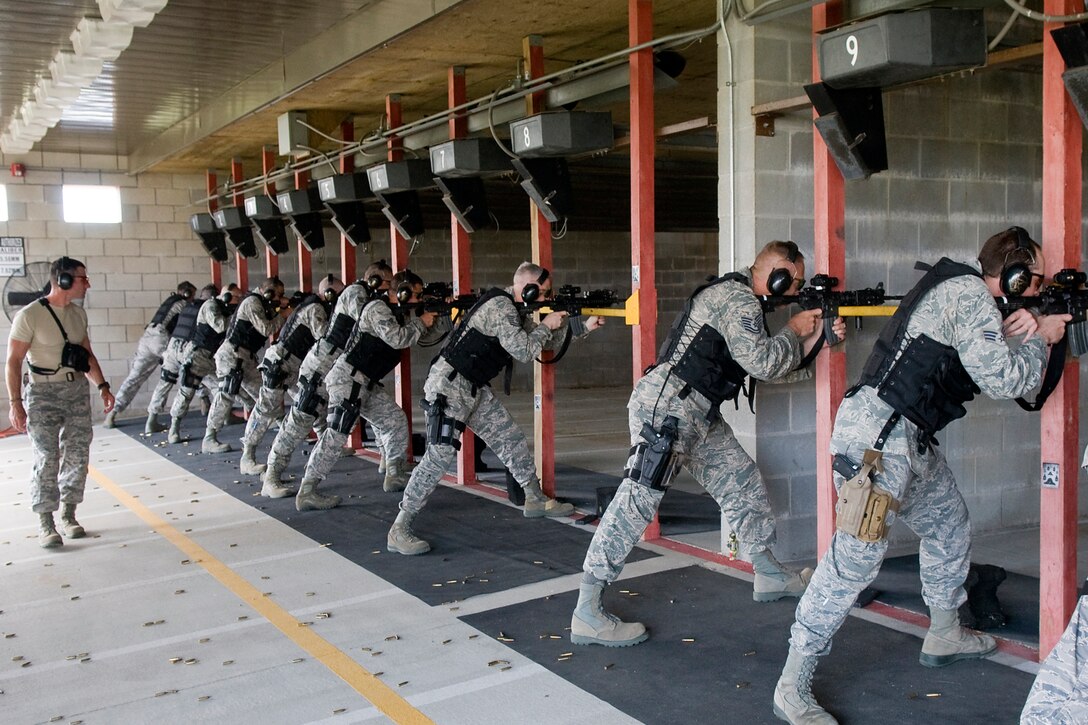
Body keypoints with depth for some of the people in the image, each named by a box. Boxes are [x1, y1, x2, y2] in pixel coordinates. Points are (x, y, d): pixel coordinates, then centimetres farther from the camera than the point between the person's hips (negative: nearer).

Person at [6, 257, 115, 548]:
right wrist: (15, 403, -15)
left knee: (77, 455, 6)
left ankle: (68, 514, 19)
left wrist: (102, 386, 9)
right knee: (47, 459, -5)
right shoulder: (30, 315, -11)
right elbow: (14, 361, -10)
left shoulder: (78, 313, 9)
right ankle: (45, 524, 4)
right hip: (43, 393, -6)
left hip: (77, 391, 6)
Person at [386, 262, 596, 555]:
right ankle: (399, 531, -12)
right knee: (439, 457, -15)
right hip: (449, 386, -10)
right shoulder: (500, 306, -17)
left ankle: (535, 500, 31)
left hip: (476, 388, 10)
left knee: (512, 439, 14)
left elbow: (550, 343, 21)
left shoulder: (516, 311, 13)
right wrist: (546, 324, -6)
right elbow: (524, 351, -20)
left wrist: (584, 326, 10)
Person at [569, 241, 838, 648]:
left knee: (742, 481, 15)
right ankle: (587, 613, -14)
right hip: (665, 405, -11)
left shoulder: (746, 304, 21)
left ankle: (770, 575, 32)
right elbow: (762, 362, -19)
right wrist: (794, 331, -3)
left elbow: (779, 370, 20)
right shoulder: (736, 298, -11)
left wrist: (816, 337, 8)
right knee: (638, 499, -14)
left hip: (698, 415, 11)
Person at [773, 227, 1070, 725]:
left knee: (949, 526, 24)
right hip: (877, 436, -11)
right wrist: (1041, 339, 1)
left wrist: (1016, 328, 2)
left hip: (910, 440, 11)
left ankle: (944, 635, 44)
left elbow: (987, 360, 20)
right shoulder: (970, 296, -13)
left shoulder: (962, 288, 17)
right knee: (855, 557, -12)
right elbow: (1002, 380, -15)